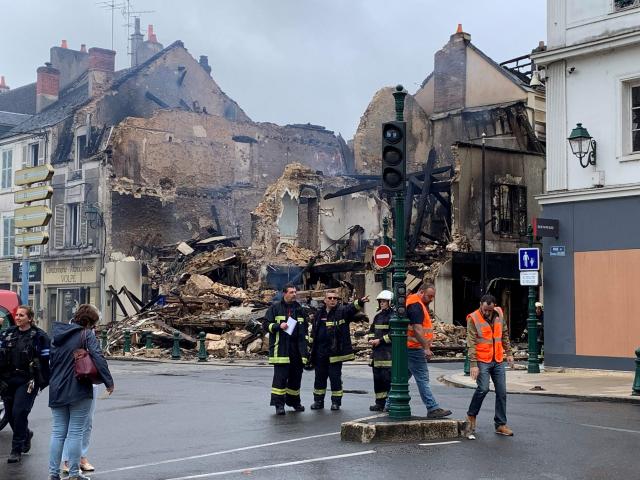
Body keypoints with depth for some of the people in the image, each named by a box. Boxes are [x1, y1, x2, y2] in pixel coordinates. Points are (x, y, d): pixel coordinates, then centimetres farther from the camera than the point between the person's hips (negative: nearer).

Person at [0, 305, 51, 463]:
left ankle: (17, 449, -1)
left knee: (19, 412, -11)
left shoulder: (39, 337, -4)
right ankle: (26, 434, 39)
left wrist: (44, 382, -8)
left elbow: (45, 360, -5)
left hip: (27, 381, -5)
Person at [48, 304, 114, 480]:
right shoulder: (87, 334, -9)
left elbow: (50, 359, 14)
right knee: (75, 432, 1)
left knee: (58, 432, 11)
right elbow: (98, 358, -18)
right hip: (79, 391, -5)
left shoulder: (59, 333, 11)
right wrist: (109, 381, -16)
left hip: (57, 391, 5)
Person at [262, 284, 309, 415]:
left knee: (296, 375, 10)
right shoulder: (275, 308, 1)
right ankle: (279, 404, -5)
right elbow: (265, 324, 0)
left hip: (297, 349, 5)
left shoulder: (299, 309, 16)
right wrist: (279, 326, -16)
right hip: (281, 348, -5)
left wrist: (305, 347, 17)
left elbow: (305, 328, 23)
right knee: (280, 376, -9)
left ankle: (294, 401, 23)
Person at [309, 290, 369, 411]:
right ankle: (318, 401, 20)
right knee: (319, 377, 10)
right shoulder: (320, 314, 12)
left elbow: (352, 308, -23)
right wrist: (311, 348, 16)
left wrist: (360, 302, -43)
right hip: (320, 353, 4)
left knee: (335, 377, 1)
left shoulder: (342, 311, -1)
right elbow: (313, 332, 18)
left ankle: (336, 402, 10)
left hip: (335, 352, -4)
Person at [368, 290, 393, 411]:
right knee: (377, 377, 10)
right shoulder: (378, 315, 17)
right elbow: (372, 329, 24)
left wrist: (380, 341, -14)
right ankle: (380, 402, 18)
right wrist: (371, 339, 5)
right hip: (377, 351, 8)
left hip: (389, 350, -8)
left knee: (388, 378, -10)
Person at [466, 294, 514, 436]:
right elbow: (471, 343, -14)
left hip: (498, 361, 5)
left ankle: (501, 424, 13)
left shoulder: (499, 314, 5)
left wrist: (508, 353, 14)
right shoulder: (473, 319, -11)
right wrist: (473, 364, -19)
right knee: (483, 388, -18)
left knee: (502, 392, 4)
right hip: (482, 361, -5)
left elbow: (504, 335, 17)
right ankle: (471, 415, 6)